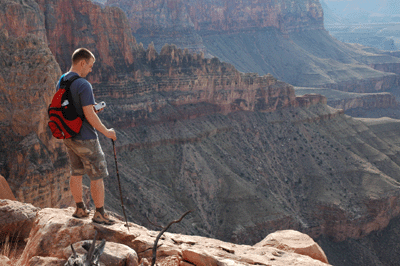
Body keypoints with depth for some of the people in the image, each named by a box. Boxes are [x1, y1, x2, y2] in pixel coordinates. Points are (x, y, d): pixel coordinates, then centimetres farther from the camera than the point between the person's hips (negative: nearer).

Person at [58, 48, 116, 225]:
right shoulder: (83, 85, -21)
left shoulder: (60, 83, 6)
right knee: (97, 176, 3)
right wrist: (106, 132, -11)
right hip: (85, 139, -8)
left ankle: (80, 209, 28)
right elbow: (89, 115, -24)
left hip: (68, 137, 8)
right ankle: (99, 214, 10)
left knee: (76, 173, 18)